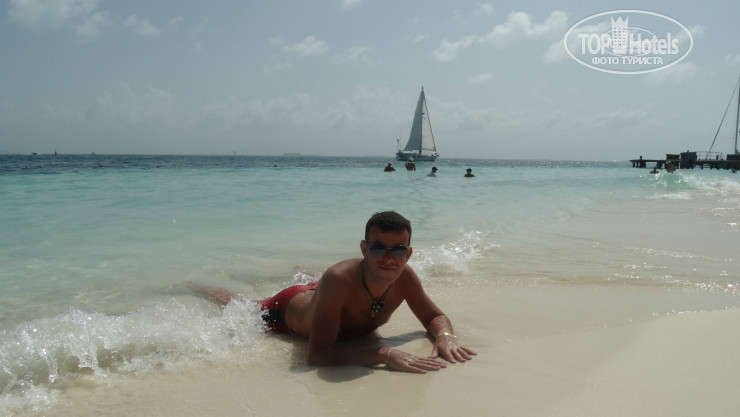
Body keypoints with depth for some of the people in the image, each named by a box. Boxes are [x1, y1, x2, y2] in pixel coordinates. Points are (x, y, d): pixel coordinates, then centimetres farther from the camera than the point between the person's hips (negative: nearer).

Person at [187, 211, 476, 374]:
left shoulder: (405, 278, -33)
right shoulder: (339, 279, -49)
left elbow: (435, 318, -16)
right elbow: (317, 355, -51)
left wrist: (444, 336, -40)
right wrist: (384, 354, -60)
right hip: (289, 307, -4)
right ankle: (197, 286, 53)